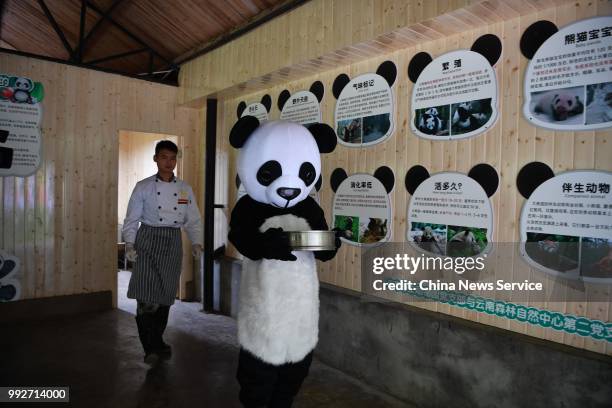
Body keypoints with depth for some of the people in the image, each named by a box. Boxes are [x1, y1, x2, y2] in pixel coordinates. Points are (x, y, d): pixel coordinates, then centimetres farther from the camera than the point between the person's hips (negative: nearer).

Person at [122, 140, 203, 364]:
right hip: (148, 241, -2)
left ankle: (156, 342, 27)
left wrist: (196, 243, -6)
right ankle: (152, 347, 3)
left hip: (173, 244, 3)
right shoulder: (143, 186, 0)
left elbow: (193, 220, 8)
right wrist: (129, 244, -10)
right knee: (147, 296, -12)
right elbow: (132, 219, 2)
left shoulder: (185, 188, 7)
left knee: (165, 295, 8)